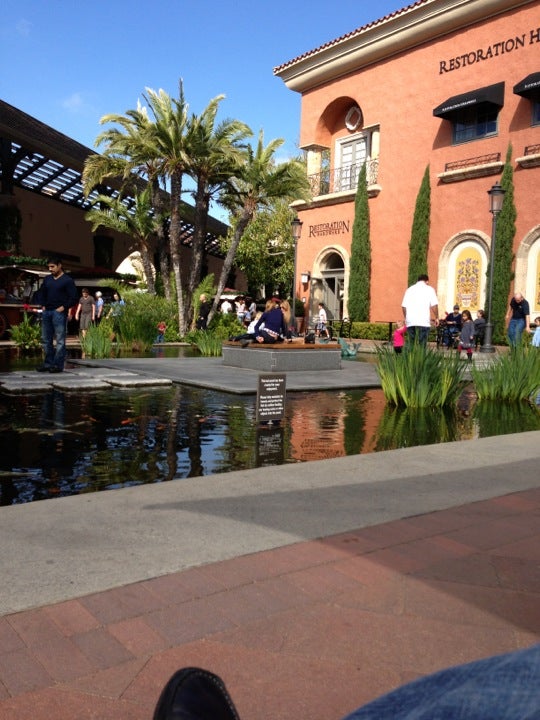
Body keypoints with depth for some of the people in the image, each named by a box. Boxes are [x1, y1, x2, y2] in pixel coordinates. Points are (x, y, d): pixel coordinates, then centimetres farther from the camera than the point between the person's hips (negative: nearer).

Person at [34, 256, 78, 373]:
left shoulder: (67, 280, -3)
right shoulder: (47, 279, 16)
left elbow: (73, 297, -8)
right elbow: (40, 293, 27)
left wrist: (63, 307, -12)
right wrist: (42, 305, 13)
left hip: (59, 312, -7)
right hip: (47, 311, 7)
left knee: (60, 340, -5)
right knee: (46, 339, 9)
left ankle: (58, 365, -2)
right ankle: (48, 363, 17)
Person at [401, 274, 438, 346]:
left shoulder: (409, 289, 16)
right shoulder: (429, 289, 6)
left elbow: (403, 306, 12)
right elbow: (434, 305, -2)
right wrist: (436, 318, 7)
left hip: (410, 322, 3)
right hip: (424, 322, -3)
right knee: (422, 344, -3)